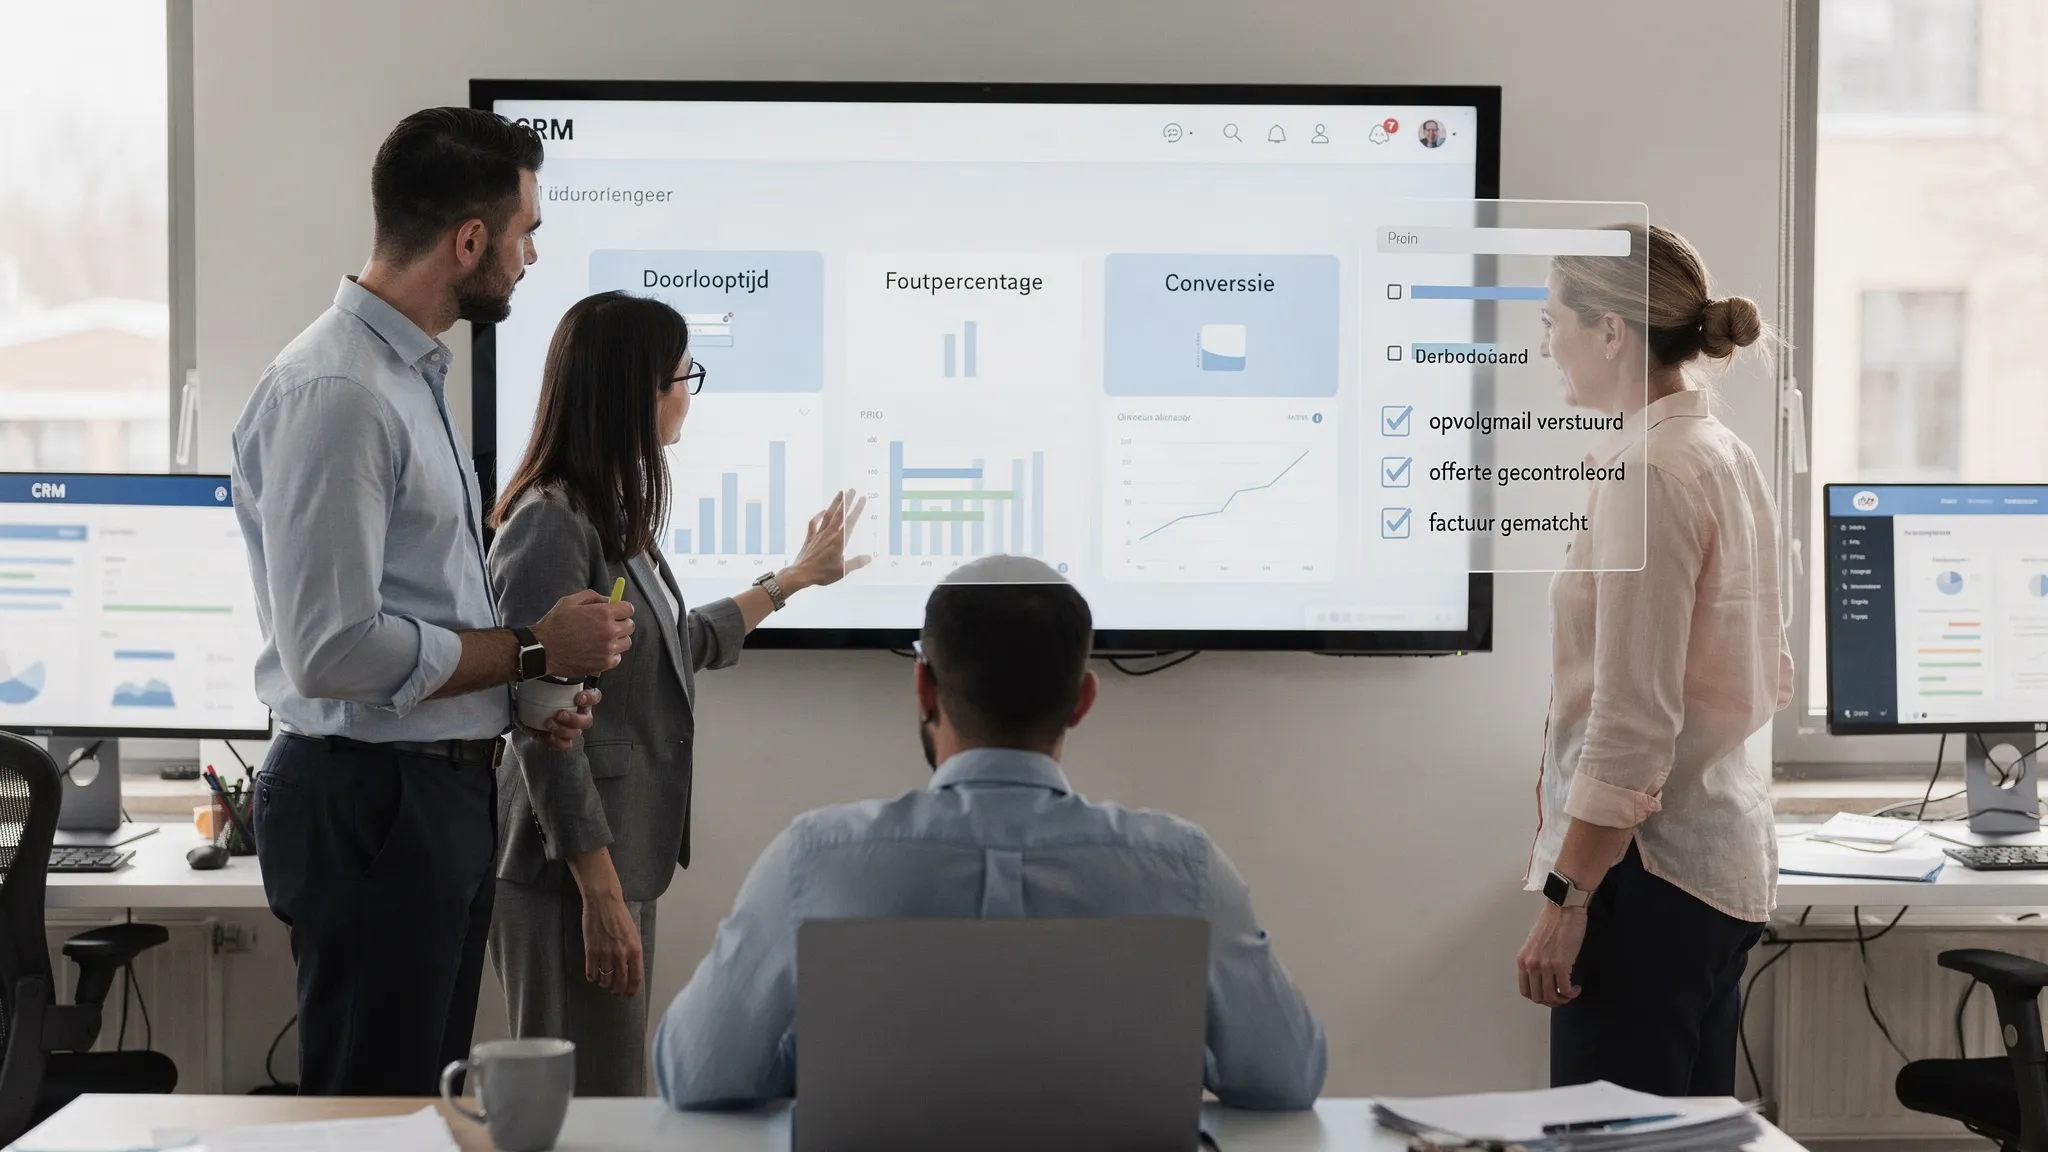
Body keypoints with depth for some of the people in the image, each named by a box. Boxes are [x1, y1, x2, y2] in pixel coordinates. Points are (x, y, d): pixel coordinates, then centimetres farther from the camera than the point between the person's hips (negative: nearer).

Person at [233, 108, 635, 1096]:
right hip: (367, 800, -10)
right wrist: (532, 650, -14)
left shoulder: (416, 376, 14)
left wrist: (525, 689, 7)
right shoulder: (335, 393, -18)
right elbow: (334, 647, -24)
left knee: (423, 1102, 17)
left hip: (444, 789, 10)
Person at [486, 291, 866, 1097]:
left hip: (623, 856, 9)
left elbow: (683, 647, 29)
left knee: (613, 1094, 11)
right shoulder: (549, 526, -16)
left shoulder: (613, 518, 12)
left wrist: (794, 579, 40)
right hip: (572, 872, -9)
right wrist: (600, 891, -20)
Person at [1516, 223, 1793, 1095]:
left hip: (1651, 862, -10)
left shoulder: (1646, 474, -16)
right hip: (1727, 850, 10)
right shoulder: (1727, 458, 13)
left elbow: (1632, 721, -20)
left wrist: (1565, 901, -18)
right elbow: (1770, 683, 20)